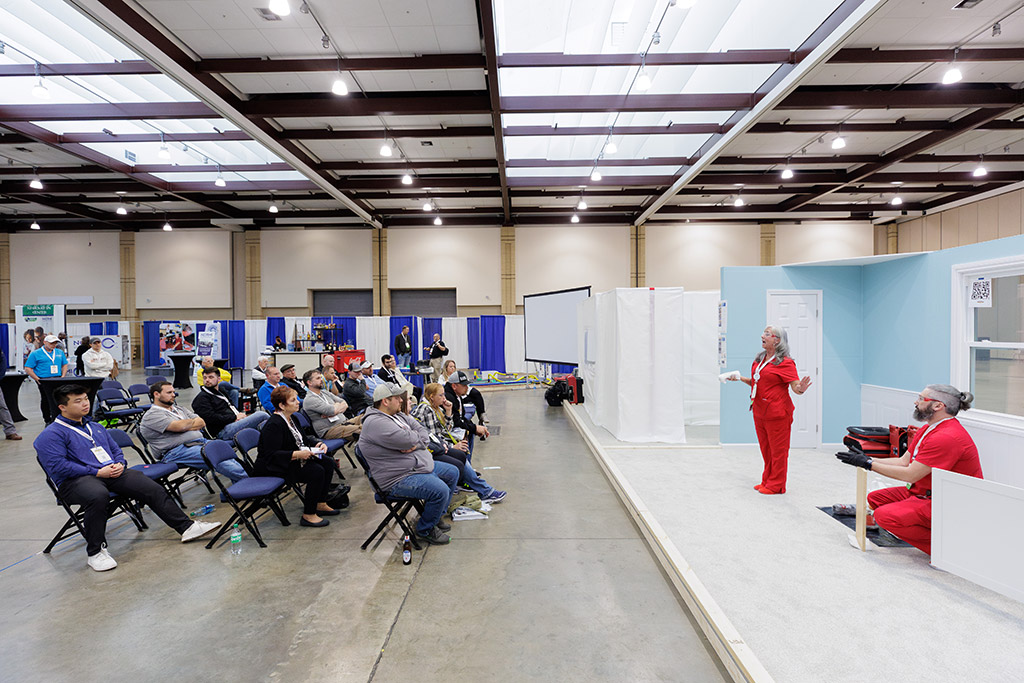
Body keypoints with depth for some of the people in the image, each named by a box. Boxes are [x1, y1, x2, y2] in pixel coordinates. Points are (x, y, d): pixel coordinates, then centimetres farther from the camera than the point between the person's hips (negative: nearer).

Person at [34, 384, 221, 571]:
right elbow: (57, 466, -11)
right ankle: (95, 552, -24)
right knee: (99, 495, -40)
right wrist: (97, 472, -16)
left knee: (152, 489, -13)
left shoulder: (96, 427, 25)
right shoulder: (51, 434, 2)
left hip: (112, 473, 6)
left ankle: (186, 527, -9)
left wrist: (119, 465, 5)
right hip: (75, 480, -6)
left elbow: (116, 450, 29)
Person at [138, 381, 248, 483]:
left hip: (201, 442, 8)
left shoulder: (179, 409, 25)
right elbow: (179, 426, -13)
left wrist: (185, 426, -4)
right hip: (177, 451, -7)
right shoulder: (151, 416, 1)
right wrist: (192, 421, 7)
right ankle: (246, 479, -35)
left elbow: (202, 423, 14)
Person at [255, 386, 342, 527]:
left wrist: (317, 444, -2)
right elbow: (272, 455, -26)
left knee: (327, 463, -1)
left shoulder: (290, 419, 7)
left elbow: (303, 439, 17)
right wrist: (297, 454, -33)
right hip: (272, 468, -10)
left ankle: (321, 504, 9)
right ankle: (308, 516, -14)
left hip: (292, 461, 10)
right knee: (316, 472, -25)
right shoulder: (274, 425, -22)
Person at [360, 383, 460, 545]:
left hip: (421, 464, 11)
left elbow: (424, 433, 7)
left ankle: (435, 516, 26)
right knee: (440, 491, -25)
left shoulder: (398, 415, 10)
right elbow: (409, 439, -29)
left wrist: (416, 444, -15)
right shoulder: (375, 423, -22)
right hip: (399, 478, -11)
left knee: (453, 473, 15)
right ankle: (425, 530, 0)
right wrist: (415, 435, -5)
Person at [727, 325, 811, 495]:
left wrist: (801, 389, -37)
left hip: (777, 414, -8)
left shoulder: (785, 362, -11)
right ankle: (767, 481, 27)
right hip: (759, 411, 8)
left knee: (778, 451, 3)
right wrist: (740, 378, 17)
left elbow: (796, 386, -16)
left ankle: (776, 485, 14)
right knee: (766, 449, 16)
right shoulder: (759, 359, 12)